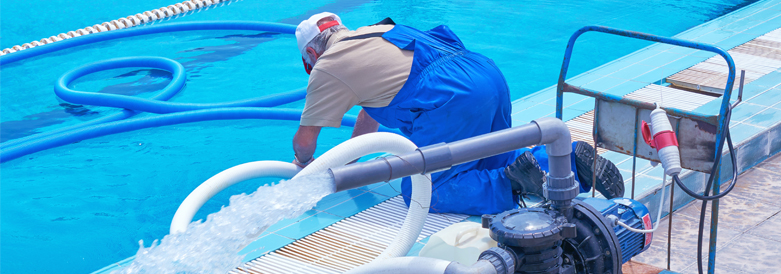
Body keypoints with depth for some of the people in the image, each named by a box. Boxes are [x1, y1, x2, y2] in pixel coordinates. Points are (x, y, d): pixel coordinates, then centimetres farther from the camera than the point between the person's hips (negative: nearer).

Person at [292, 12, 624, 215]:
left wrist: (304, 163, 38)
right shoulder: (370, 34, 31)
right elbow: (371, 108, 43)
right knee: (495, 163, 26)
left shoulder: (328, 68, 7)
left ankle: (515, 182, -19)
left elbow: (304, 139, 15)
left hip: (455, 102, -9)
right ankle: (570, 156, 5)